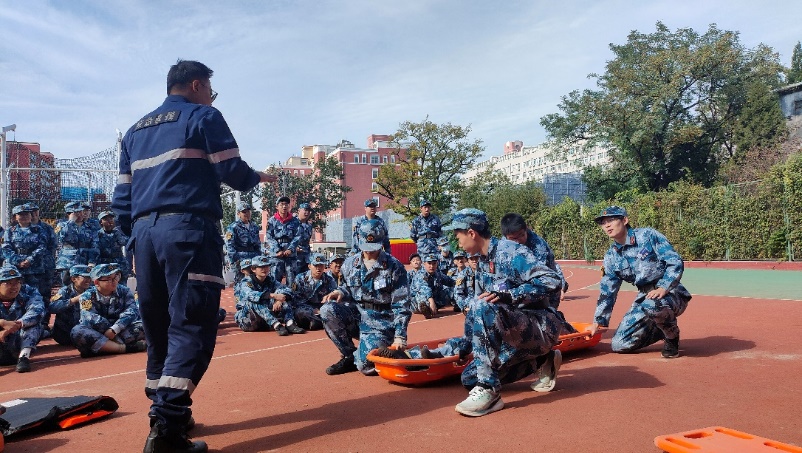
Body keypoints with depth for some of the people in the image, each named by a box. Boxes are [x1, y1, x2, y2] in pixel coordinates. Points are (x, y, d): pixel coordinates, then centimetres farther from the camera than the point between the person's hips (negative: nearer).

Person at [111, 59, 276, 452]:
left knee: (158, 328, 13)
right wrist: (257, 177, 16)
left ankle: (165, 413, 21)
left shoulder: (135, 130, 24)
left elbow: (121, 198, 19)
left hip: (144, 232, 7)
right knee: (191, 327, -9)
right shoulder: (204, 117, 4)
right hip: (188, 230, -7)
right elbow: (233, 173, -4)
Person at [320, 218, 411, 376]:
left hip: (381, 321, -4)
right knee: (327, 310, -25)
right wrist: (341, 292, -5)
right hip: (357, 314, 5)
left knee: (366, 365, -25)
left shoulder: (394, 267, -9)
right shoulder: (350, 263, 4)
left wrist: (400, 337, -16)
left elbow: (401, 305, -9)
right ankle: (349, 356, -4)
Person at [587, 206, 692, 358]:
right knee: (619, 344, -3)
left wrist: (663, 288, -30)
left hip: (671, 293, -6)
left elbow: (676, 262, -16)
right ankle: (663, 330, 19)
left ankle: (672, 337, -8)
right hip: (644, 298, 6)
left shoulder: (648, 236, -10)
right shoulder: (611, 255, 6)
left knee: (652, 305, -41)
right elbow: (607, 292, 11)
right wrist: (598, 322, 10)